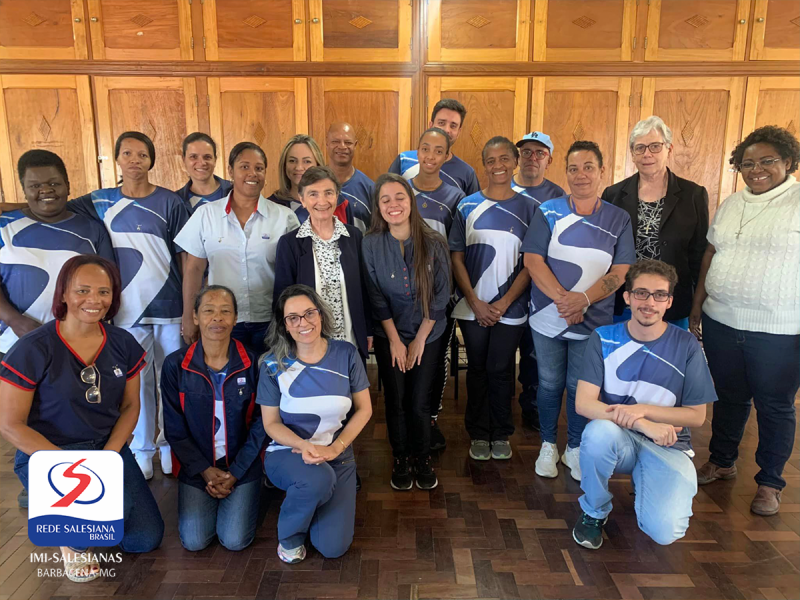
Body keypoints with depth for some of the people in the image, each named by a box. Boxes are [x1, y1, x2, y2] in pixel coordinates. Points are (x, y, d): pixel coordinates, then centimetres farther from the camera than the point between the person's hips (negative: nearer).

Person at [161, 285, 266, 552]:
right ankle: (206, 499, 24)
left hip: (243, 467, -1)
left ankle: (245, 499, 22)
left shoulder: (252, 364, -9)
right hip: (195, 467, 1)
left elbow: (261, 423, -6)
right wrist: (205, 470, -9)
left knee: (235, 540, -8)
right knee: (194, 541, -7)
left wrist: (235, 472, -10)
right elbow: (174, 427, -3)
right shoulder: (175, 365, -7)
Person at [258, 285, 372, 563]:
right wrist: (303, 446, -23)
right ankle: (289, 535, -2)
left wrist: (335, 448, -14)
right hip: (287, 452, -2)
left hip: (337, 455, 2)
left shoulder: (346, 354, -7)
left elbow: (364, 409, -1)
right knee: (319, 478, -37)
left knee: (334, 547, -9)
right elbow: (271, 422, -4)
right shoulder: (274, 365, -10)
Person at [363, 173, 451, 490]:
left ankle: (423, 458, 27)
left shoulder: (434, 243, -10)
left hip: (428, 336, 0)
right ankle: (401, 459, 30)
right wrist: (395, 340, -6)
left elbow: (441, 294, -6)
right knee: (396, 401, 8)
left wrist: (420, 339, -6)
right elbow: (376, 297, -6)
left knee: (420, 402, 3)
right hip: (388, 336, 0)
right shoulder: (371, 244, -9)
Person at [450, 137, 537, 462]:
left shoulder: (529, 208, 0)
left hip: (510, 309, -1)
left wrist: (504, 303, -9)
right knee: (477, 370, 11)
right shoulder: (468, 206, 1)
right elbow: (457, 258, 0)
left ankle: (501, 435, 26)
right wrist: (476, 303, -7)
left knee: (501, 370, 8)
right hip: (472, 308, 1)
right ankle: (478, 434, 26)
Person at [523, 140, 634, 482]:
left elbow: (620, 272, -4)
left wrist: (583, 299, -19)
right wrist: (563, 298, -19)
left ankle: (574, 449, 29)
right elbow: (532, 260, -8)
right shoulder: (549, 212, 0)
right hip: (548, 317, 0)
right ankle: (548, 446, 30)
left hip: (593, 321, 1)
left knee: (580, 386, 9)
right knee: (550, 384, 10)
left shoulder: (619, 219, 2)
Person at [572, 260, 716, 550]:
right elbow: (584, 403, -14)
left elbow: (697, 415, -1)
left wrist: (643, 410, -18)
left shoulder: (686, 345, -5)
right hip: (618, 439, 0)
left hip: (668, 447, 1)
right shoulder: (603, 339, -6)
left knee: (664, 531, -23)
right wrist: (644, 425, -27)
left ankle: (643, 482, 15)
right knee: (599, 431, -37)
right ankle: (594, 512, -7)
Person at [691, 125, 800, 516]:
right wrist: (696, 306, 12)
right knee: (729, 397, 19)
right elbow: (710, 256, 13)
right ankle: (721, 462, 38)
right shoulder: (731, 205, 9)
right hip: (721, 323, 5)